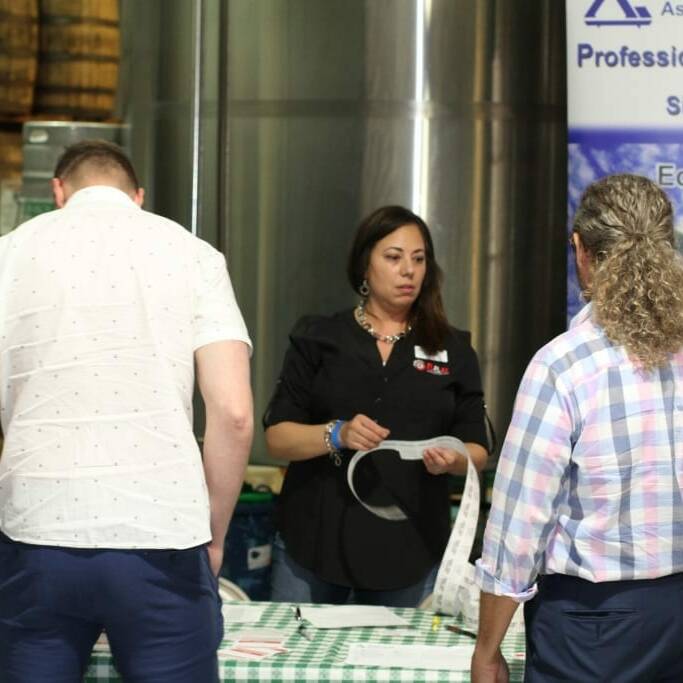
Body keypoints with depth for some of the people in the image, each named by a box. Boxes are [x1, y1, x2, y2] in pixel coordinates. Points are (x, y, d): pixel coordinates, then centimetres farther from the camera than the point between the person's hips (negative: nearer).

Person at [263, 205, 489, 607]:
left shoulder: (453, 351, 11)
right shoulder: (318, 339, 7)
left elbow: (477, 450, 8)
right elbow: (277, 438, 1)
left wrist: (452, 460, -14)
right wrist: (337, 435, -18)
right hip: (314, 542, -1)